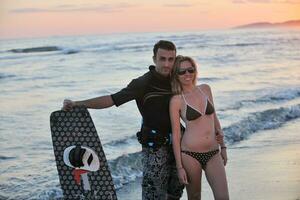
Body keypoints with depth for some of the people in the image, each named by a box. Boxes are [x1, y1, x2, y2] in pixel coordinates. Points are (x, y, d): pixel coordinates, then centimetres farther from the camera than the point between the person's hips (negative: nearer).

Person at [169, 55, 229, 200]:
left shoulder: (205, 89, 8)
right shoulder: (176, 100, -5)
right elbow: (176, 134, -5)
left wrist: (222, 146, 16)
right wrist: (179, 166, -7)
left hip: (213, 153, 4)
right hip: (190, 154, -3)